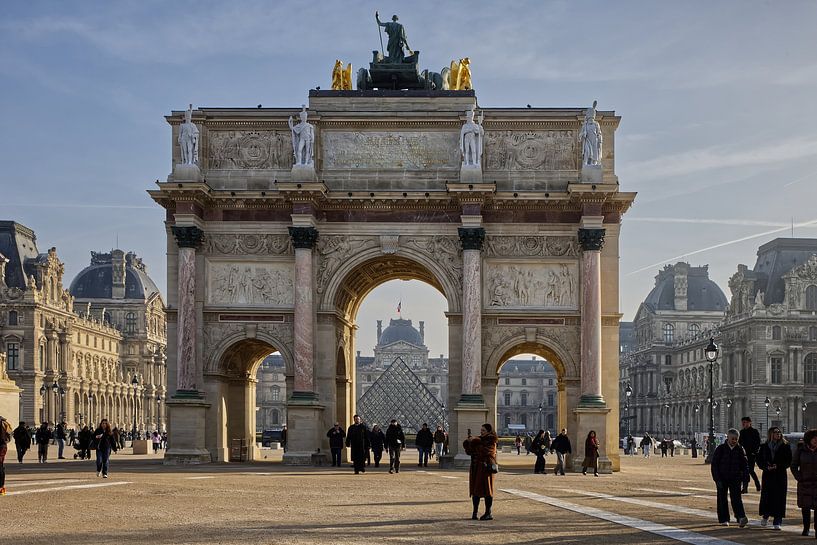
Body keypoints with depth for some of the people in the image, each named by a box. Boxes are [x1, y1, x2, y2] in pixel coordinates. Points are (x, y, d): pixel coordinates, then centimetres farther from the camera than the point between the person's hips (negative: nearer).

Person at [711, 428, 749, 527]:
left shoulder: (740, 450, 2)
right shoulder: (720, 449, -2)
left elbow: (745, 466, 6)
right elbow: (714, 464, -3)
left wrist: (745, 479, -2)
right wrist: (717, 479, -10)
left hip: (735, 479, 0)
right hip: (722, 478, 0)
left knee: (736, 498, -11)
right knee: (722, 499, 5)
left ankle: (741, 517, -17)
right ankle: (724, 519, 14)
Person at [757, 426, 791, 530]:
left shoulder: (785, 446, 2)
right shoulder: (764, 447, 6)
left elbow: (789, 461, 1)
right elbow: (759, 460, 6)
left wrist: (778, 466, -14)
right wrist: (766, 467, -12)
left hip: (780, 476, -1)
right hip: (767, 475, 1)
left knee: (779, 497, -5)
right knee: (766, 496, 2)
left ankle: (777, 522, -1)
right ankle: (765, 516, 28)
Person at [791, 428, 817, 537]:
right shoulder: (800, 450, -2)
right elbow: (794, 466, 5)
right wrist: (799, 478, -2)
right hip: (805, 482, 1)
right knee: (805, 507, 8)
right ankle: (806, 528, 17)